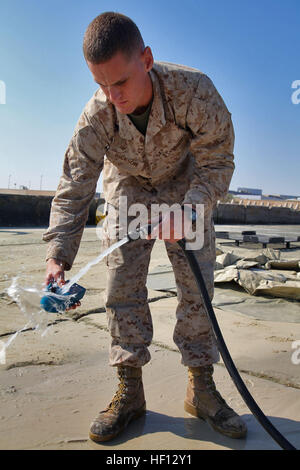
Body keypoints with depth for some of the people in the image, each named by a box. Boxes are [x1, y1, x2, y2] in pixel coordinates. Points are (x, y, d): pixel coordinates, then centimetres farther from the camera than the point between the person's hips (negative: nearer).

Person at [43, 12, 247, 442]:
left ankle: (201, 388, 9)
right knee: (123, 286, -9)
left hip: (187, 187, 0)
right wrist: (58, 256, -33)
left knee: (197, 284, -5)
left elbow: (217, 160, -22)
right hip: (128, 189, 1)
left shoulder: (193, 91, -31)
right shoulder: (96, 116, -26)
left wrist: (188, 211, -38)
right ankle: (130, 390, 4)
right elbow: (74, 188, -23)